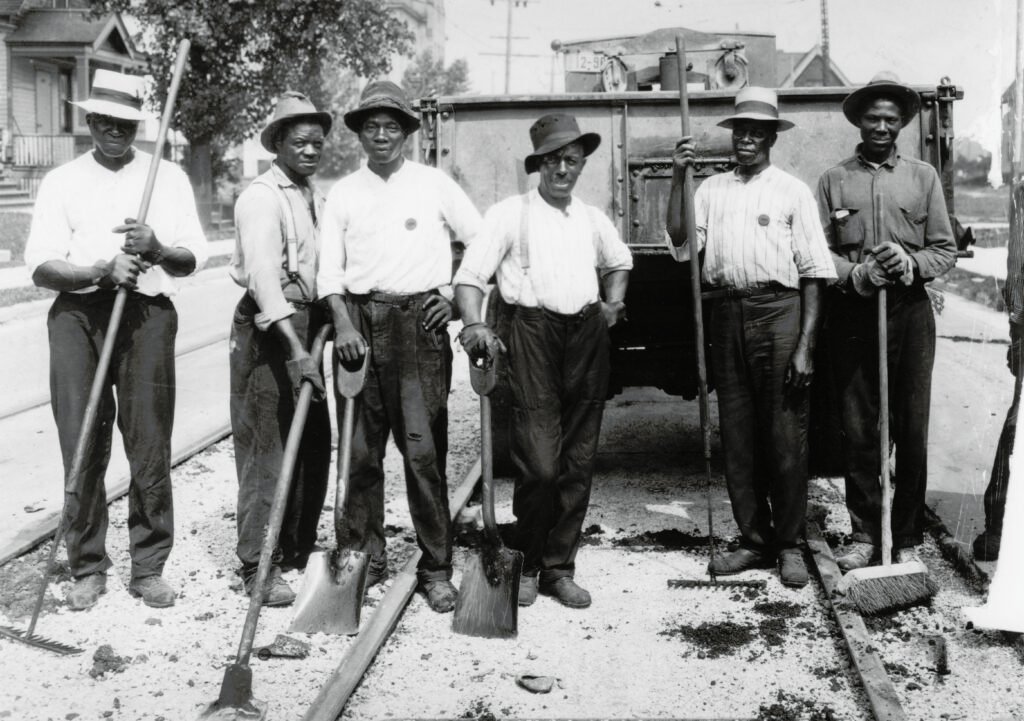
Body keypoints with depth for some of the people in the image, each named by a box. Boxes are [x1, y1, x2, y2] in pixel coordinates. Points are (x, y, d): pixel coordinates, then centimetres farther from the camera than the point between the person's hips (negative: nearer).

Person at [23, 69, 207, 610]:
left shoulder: (168, 177, 12)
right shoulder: (61, 181, 11)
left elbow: (192, 257, 5)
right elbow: (40, 265, 0)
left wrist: (156, 247, -16)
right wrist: (101, 271, -17)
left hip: (147, 314, 0)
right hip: (77, 315, 0)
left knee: (150, 444, -1)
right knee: (81, 447, 0)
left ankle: (148, 568, 10)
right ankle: (87, 569, 11)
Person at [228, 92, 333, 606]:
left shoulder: (316, 198, 15)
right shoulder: (261, 197, -12)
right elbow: (262, 273, -24)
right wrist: (295, 348, -31)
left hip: (309, 322, 8)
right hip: (267, 327, -8)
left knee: (314, 443, 12)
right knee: (267, 446, -4)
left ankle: (298, 550, 26)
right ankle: (258, 567, 5)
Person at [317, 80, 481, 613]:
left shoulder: (434, 184, 8)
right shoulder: (343, 192, 12)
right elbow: (329, 267, 6)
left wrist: (454, 294, 3)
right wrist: (343, 323, -8)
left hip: (420, 321, -2)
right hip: (360, 319, 2)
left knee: (424, 449, -5)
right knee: (360, 448, 3)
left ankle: (436, 568, 1)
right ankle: (365, 556, 16)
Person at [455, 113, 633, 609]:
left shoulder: (592, 218, 18)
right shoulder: (511, 213, 2)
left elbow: (619, 261, 38)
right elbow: (471, 274, -6)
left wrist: (614, 303, 20)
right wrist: (473, 325, -23)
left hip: (587, 336, 5)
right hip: (532, 332, -5)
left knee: (578, 462, 6)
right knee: (539, 464, -10)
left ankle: (560, 568, 17)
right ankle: (526, 565, 9)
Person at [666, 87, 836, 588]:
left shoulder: (792, 191, 2)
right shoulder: (712, 188, 13)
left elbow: (814, 273, -2)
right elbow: (680, 243, -1)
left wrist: (805, 346, -9)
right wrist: (677, 178, -6)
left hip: (778, 310, -4)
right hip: (726, 315, 4)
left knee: (785, 435, 0)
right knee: (736, 434, 9)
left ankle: (790, 545, 13)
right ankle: (754, 542, 21)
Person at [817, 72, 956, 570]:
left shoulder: (923, 177, 10)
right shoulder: (833, 181, 9)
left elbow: (946, 250, 8)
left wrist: (912, 263, -12)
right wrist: (856, 275, -14)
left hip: (909, 311, 0)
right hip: (852, 313, 0)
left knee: (912, 431, 2)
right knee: (857, 430, 3)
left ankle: (907, 539, 12)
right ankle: (864, 534, 14)